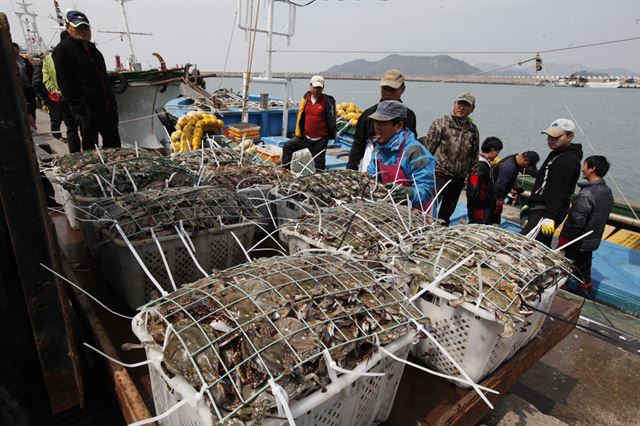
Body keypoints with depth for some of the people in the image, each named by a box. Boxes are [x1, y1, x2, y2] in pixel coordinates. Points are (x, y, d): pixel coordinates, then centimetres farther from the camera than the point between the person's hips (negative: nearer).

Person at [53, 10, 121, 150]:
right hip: (88, 111, -7)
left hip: (107, 108, 7)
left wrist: (113, 104, 14)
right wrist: (81, 111, -18)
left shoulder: (93, 50, 18)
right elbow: (66, 85, -12)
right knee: (90, 149, 0)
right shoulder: (63, 50, -5)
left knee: (113, 146, 12)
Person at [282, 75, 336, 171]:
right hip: (305, 137, 4)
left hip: (320, 140, -4)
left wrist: (331, 135, -6)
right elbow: (300, 117, 11)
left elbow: (331, 120, -7)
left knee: (319, 164, 5)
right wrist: (298, 133, 11)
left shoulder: (328, 101, -9)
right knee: (287, 147, -3)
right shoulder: (306, 98, 3)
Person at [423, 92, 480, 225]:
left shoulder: (473, 130, 11)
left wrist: (473, 180, 11)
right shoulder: (440, 124, -3)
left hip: (459, 179, 5)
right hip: (439, 175, -5)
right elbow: (427, 148, -6)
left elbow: (474, 157, 15)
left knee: (447, 213, 14)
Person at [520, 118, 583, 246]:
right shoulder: (556, 155, 22)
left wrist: (549, 217, -28)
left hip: (545, 212, -10)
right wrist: (529, 205, 28)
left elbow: (558, 191, -22)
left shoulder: (567, 160, -13)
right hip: (538, 209, 10)